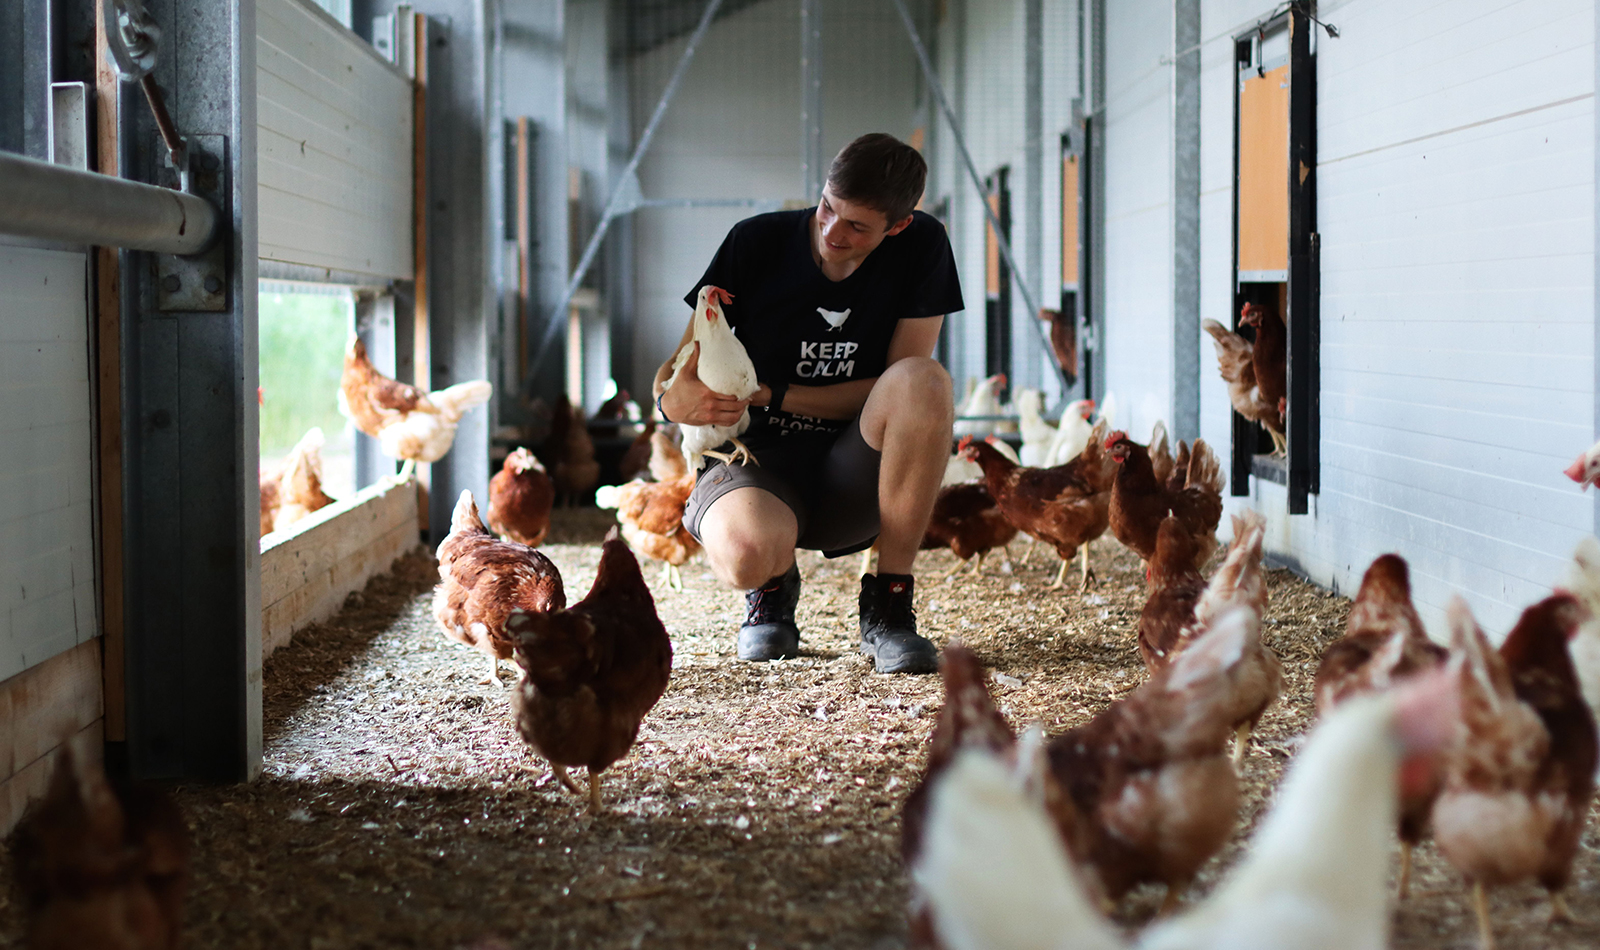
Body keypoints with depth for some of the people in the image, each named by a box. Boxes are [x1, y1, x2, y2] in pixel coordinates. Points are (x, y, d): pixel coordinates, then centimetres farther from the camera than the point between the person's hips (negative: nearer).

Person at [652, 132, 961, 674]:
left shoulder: (921, 247, -5)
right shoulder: (757, 242, -5)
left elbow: (905, 391, -7)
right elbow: (679, 367, 2)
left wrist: (771, 394, -17)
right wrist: (673, 397, -24)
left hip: (855, 485, 1)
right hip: (755, 459, -1)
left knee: (924, 380, -31)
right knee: (746, 553, -38)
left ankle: (888, 606, -17)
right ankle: (773, 589, 5)